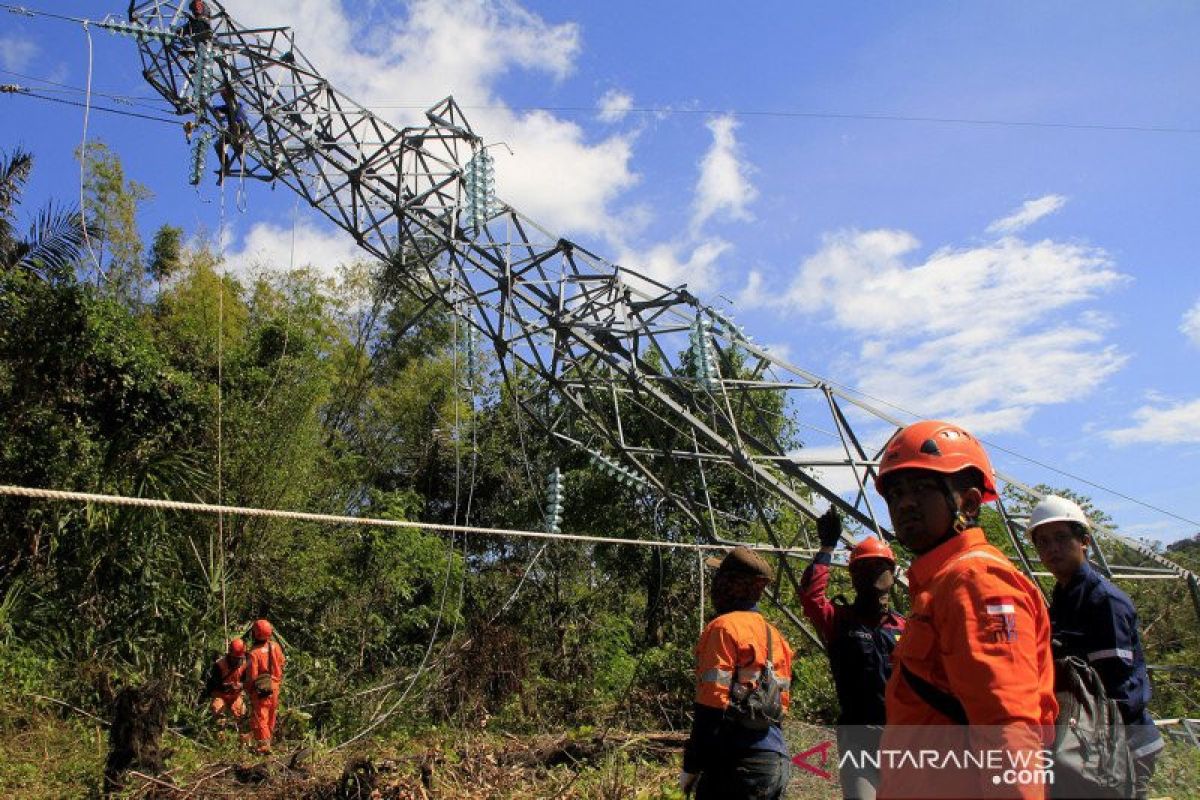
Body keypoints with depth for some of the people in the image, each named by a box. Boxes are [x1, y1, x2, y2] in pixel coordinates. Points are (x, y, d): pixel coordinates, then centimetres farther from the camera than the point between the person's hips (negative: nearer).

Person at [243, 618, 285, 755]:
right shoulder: (275, 647, -7)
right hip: (274, 687, 6)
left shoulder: (254, 653, -23)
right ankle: (267, 741, 30)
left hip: (261, 691, -6)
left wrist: (248, 691, 0)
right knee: (271, 717, 18)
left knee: (259, 718, 4)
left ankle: (264, 745, 0)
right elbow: (282, 664, 6)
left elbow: (251, 676, -17)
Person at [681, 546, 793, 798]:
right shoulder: (773, 633, 14)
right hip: (777, 761, 8)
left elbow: (712, 703, -15)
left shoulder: (723, 627, -9)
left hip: (740, 762, -8)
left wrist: (691, 766, -10)